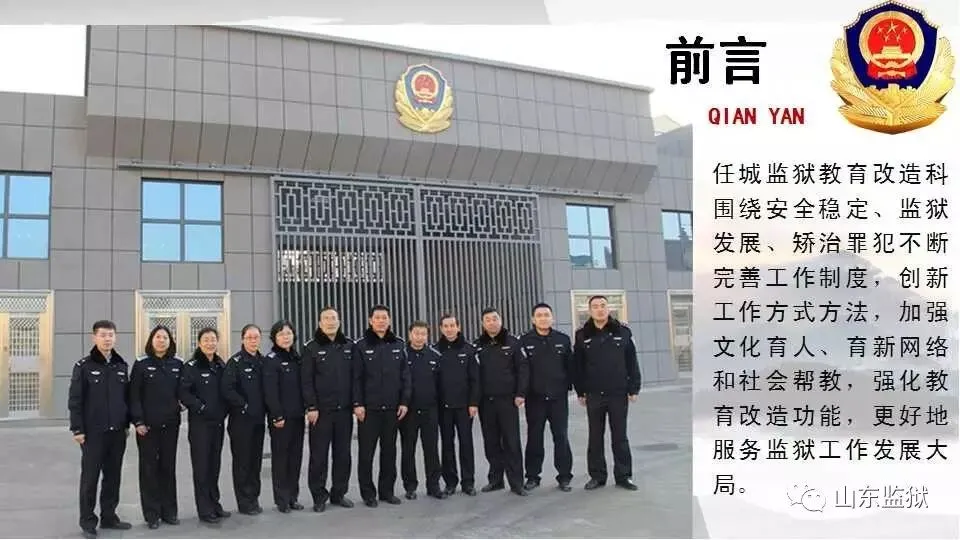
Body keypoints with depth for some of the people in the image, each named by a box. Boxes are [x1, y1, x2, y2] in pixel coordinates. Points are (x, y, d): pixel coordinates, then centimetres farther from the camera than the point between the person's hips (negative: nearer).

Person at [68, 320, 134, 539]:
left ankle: (109, 516, 21)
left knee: (113, 476, 10)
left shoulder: (121, 365, 9)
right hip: (93, 432, -4)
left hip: (117, 431, 4)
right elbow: (75, 400, -7)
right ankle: (88, 521, 12)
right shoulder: (84, 366, -5)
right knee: (90, 477, 2)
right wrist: (77, 429, -11)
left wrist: (127, 424, 11)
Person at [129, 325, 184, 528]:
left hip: (171, 424, 3)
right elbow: (134, 395, -6)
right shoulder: (141, 364, -3)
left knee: (168, 466, 9)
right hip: (147, 425, -3)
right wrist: (138, 421, -12)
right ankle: (152, 514, 12)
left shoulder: (178, 364, 6)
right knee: (149, 467, 3)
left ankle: (169, 511, 18)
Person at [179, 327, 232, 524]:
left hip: (218, 422, 6)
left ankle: (214, 504, 21)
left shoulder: (221, 365, 11)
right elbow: (184, 393, -14)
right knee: (202, 467, -1)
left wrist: (224, 410, 6)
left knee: (214, 465, 12)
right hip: (200, 424, -6)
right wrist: (201, 407, -17)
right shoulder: (192, 366, -8)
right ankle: (205, 510, 5)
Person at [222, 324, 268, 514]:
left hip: (258, 419, 6)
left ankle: (254, 498, 20)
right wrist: (244, 406, -14)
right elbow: (227, 389, -16)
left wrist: (264, 409, 3)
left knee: (256, 460, 10)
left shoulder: (263, 361, 10)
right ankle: (244, 502, 9)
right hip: (241, 419, -5)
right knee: (242, 461, 1)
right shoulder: (235, 362, -8)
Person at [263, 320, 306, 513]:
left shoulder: (296, 358, 13)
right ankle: (282, 499, 9)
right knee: (280, 456, 1)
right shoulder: (271, 360, -7)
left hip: (297, 416, 6)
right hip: (281, 417, -6)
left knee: (296, 456, 9)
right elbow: (270, 391, -14)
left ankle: (293, 497, 18)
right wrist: (277, 416, -18)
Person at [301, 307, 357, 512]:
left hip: (344, 410, 3)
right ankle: (319, 496, 13)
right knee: (319, 455, 2)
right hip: (321, 410, -3)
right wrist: (311, 407, -11)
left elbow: (355, 377, 10)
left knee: (343, 454, 9)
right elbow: (306, 380, -5)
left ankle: (339, 493, 21)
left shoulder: (349, 346, 8)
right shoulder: (311, 347, -1)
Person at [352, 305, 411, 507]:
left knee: (390, 451, 9)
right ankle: (368, 493, 14)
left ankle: (387, 490, 21)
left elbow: (405, 375, 8)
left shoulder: (398, 344, 8)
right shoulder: (362, 345, -1)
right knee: (366, 452, 2)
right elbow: (356, 377, -3)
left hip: (392, 407, 3)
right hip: (368, 408, -3)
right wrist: (357, 403, -9)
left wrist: (404, 401, 2)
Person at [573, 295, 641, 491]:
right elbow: (578, 366, 4)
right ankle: (597, 476, 18)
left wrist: (633, 389, -2)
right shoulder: (582, 335, 0)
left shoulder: (623, 332, -1)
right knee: (595, 437, 8)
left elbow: (632, 362, 1)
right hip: (594, 395, 1)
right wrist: (580, 392, 2)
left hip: (618, 394, -1)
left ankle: (623, 476, 16)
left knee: (619, 436, 7)